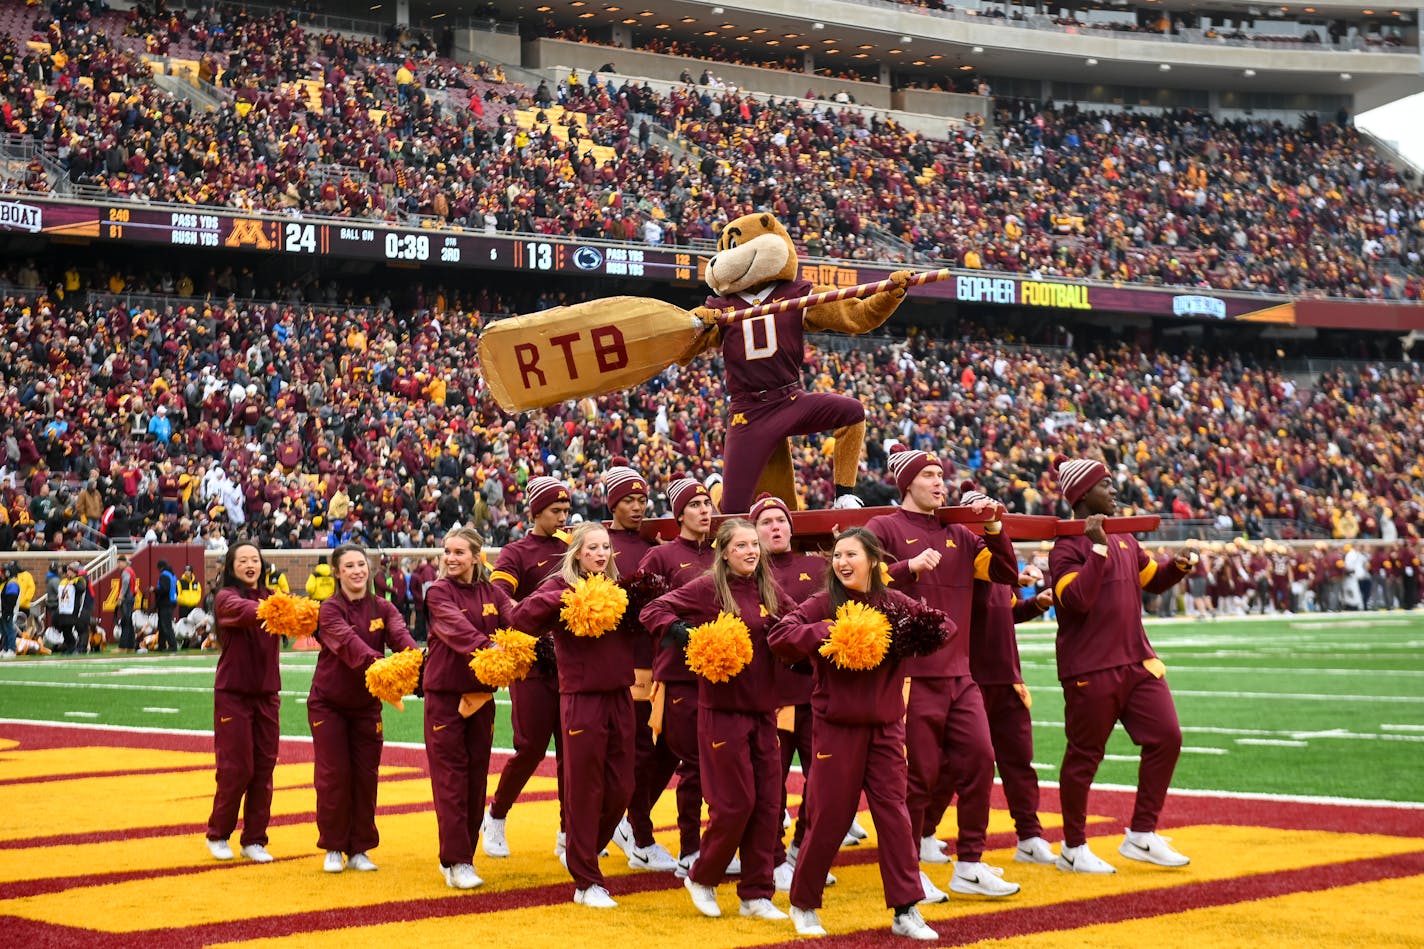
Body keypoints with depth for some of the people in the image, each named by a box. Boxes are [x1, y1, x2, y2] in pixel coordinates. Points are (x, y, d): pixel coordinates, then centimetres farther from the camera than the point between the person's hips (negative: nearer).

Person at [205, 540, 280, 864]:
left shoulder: (270, 597, 9)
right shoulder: (227, 598, -6)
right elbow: (245, 611, -29)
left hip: (266, 694, 5)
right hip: (233, 694, -5)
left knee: (264, 768, 5)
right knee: (236, 767, -3)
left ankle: (254, 841, 14)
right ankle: (217, 836, 15)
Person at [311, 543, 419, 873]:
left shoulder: (383, 608, -1)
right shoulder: (330, 610, -14)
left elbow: (400, 635, -21)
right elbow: (350, 643, -33)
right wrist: (379, 663, -51)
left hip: (366, 705, 4)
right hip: (329, 704, -3)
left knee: (365, 776, 4)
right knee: (334, 776, -2)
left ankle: (359, 850, 14)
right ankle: (333, 848, 11)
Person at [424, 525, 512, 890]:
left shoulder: (491, 593, 7)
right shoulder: (438, 592, -5)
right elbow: (456, 626, -24)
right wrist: (487, 647, -42)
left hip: (481, 693, 4)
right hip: (445, 693, -4)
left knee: (477, 776, 8)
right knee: (450, 777, -5)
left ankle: (463, 856, 18)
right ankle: (455, 862, -4)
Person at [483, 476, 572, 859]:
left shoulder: (573, 549, 14)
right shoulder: (516, 554, -1)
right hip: (532, 665, -4)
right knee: (531, 748, -3)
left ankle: (569, 836, 12)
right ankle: (496, 817, 19)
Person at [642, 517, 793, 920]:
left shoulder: (769, 590, 8)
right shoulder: (708, 588, -8)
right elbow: (653, 611, -9)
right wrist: (685, 635, -24)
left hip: (764, 709, 6)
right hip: (723, 709, -6)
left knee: (768, 803, 6)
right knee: (735, 802, -5)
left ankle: (757, 895, 16)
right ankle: (701, 878, 18)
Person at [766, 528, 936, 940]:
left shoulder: (896, 604, 4)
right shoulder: (823, 604, -5)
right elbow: (779, 636, -15)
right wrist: (829, 633, -25)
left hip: (885, 727, 2)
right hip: (837, 726, -2)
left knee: (894, 813, 1)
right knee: (829, 817, 3)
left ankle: (906, 912, 7)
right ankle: (803, 905, 21)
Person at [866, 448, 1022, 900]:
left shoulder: (958, 535, 17)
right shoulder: (885, 529, 0)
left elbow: (1006, 573, 15)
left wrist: (993, 528, 3)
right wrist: (910, 567, -23)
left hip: (959, 672, 6)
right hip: (912, 673, -6)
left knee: (979, 759, 3)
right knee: (920, 773, -2)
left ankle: (970, 866, 14)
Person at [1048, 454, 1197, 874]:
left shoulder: (1124, 538, 14)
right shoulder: (1069, 544, -10)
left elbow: (1152, 579, 26)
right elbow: (1076, 599, -23)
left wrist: (1176, 567, 6)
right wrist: (1098, 547, -24)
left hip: (1137, 661, 8)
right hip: (1091, 668, -8)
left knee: (1166, 737, 1)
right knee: (1084, 756, 2)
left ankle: (1142, 836, 12)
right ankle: (1074, 848, 15)